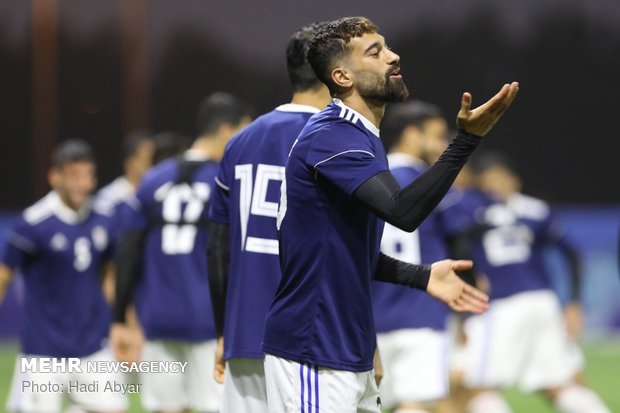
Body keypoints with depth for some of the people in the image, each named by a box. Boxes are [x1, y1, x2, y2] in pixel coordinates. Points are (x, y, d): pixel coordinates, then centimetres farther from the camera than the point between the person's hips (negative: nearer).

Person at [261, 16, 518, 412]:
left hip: (351, 351, 10)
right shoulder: (330, 137, -16)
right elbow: (403, 211, -29)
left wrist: (422, 276, 10)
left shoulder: (360, 138, 16)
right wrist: (467, 139, -36)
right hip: (313, 356, -10)